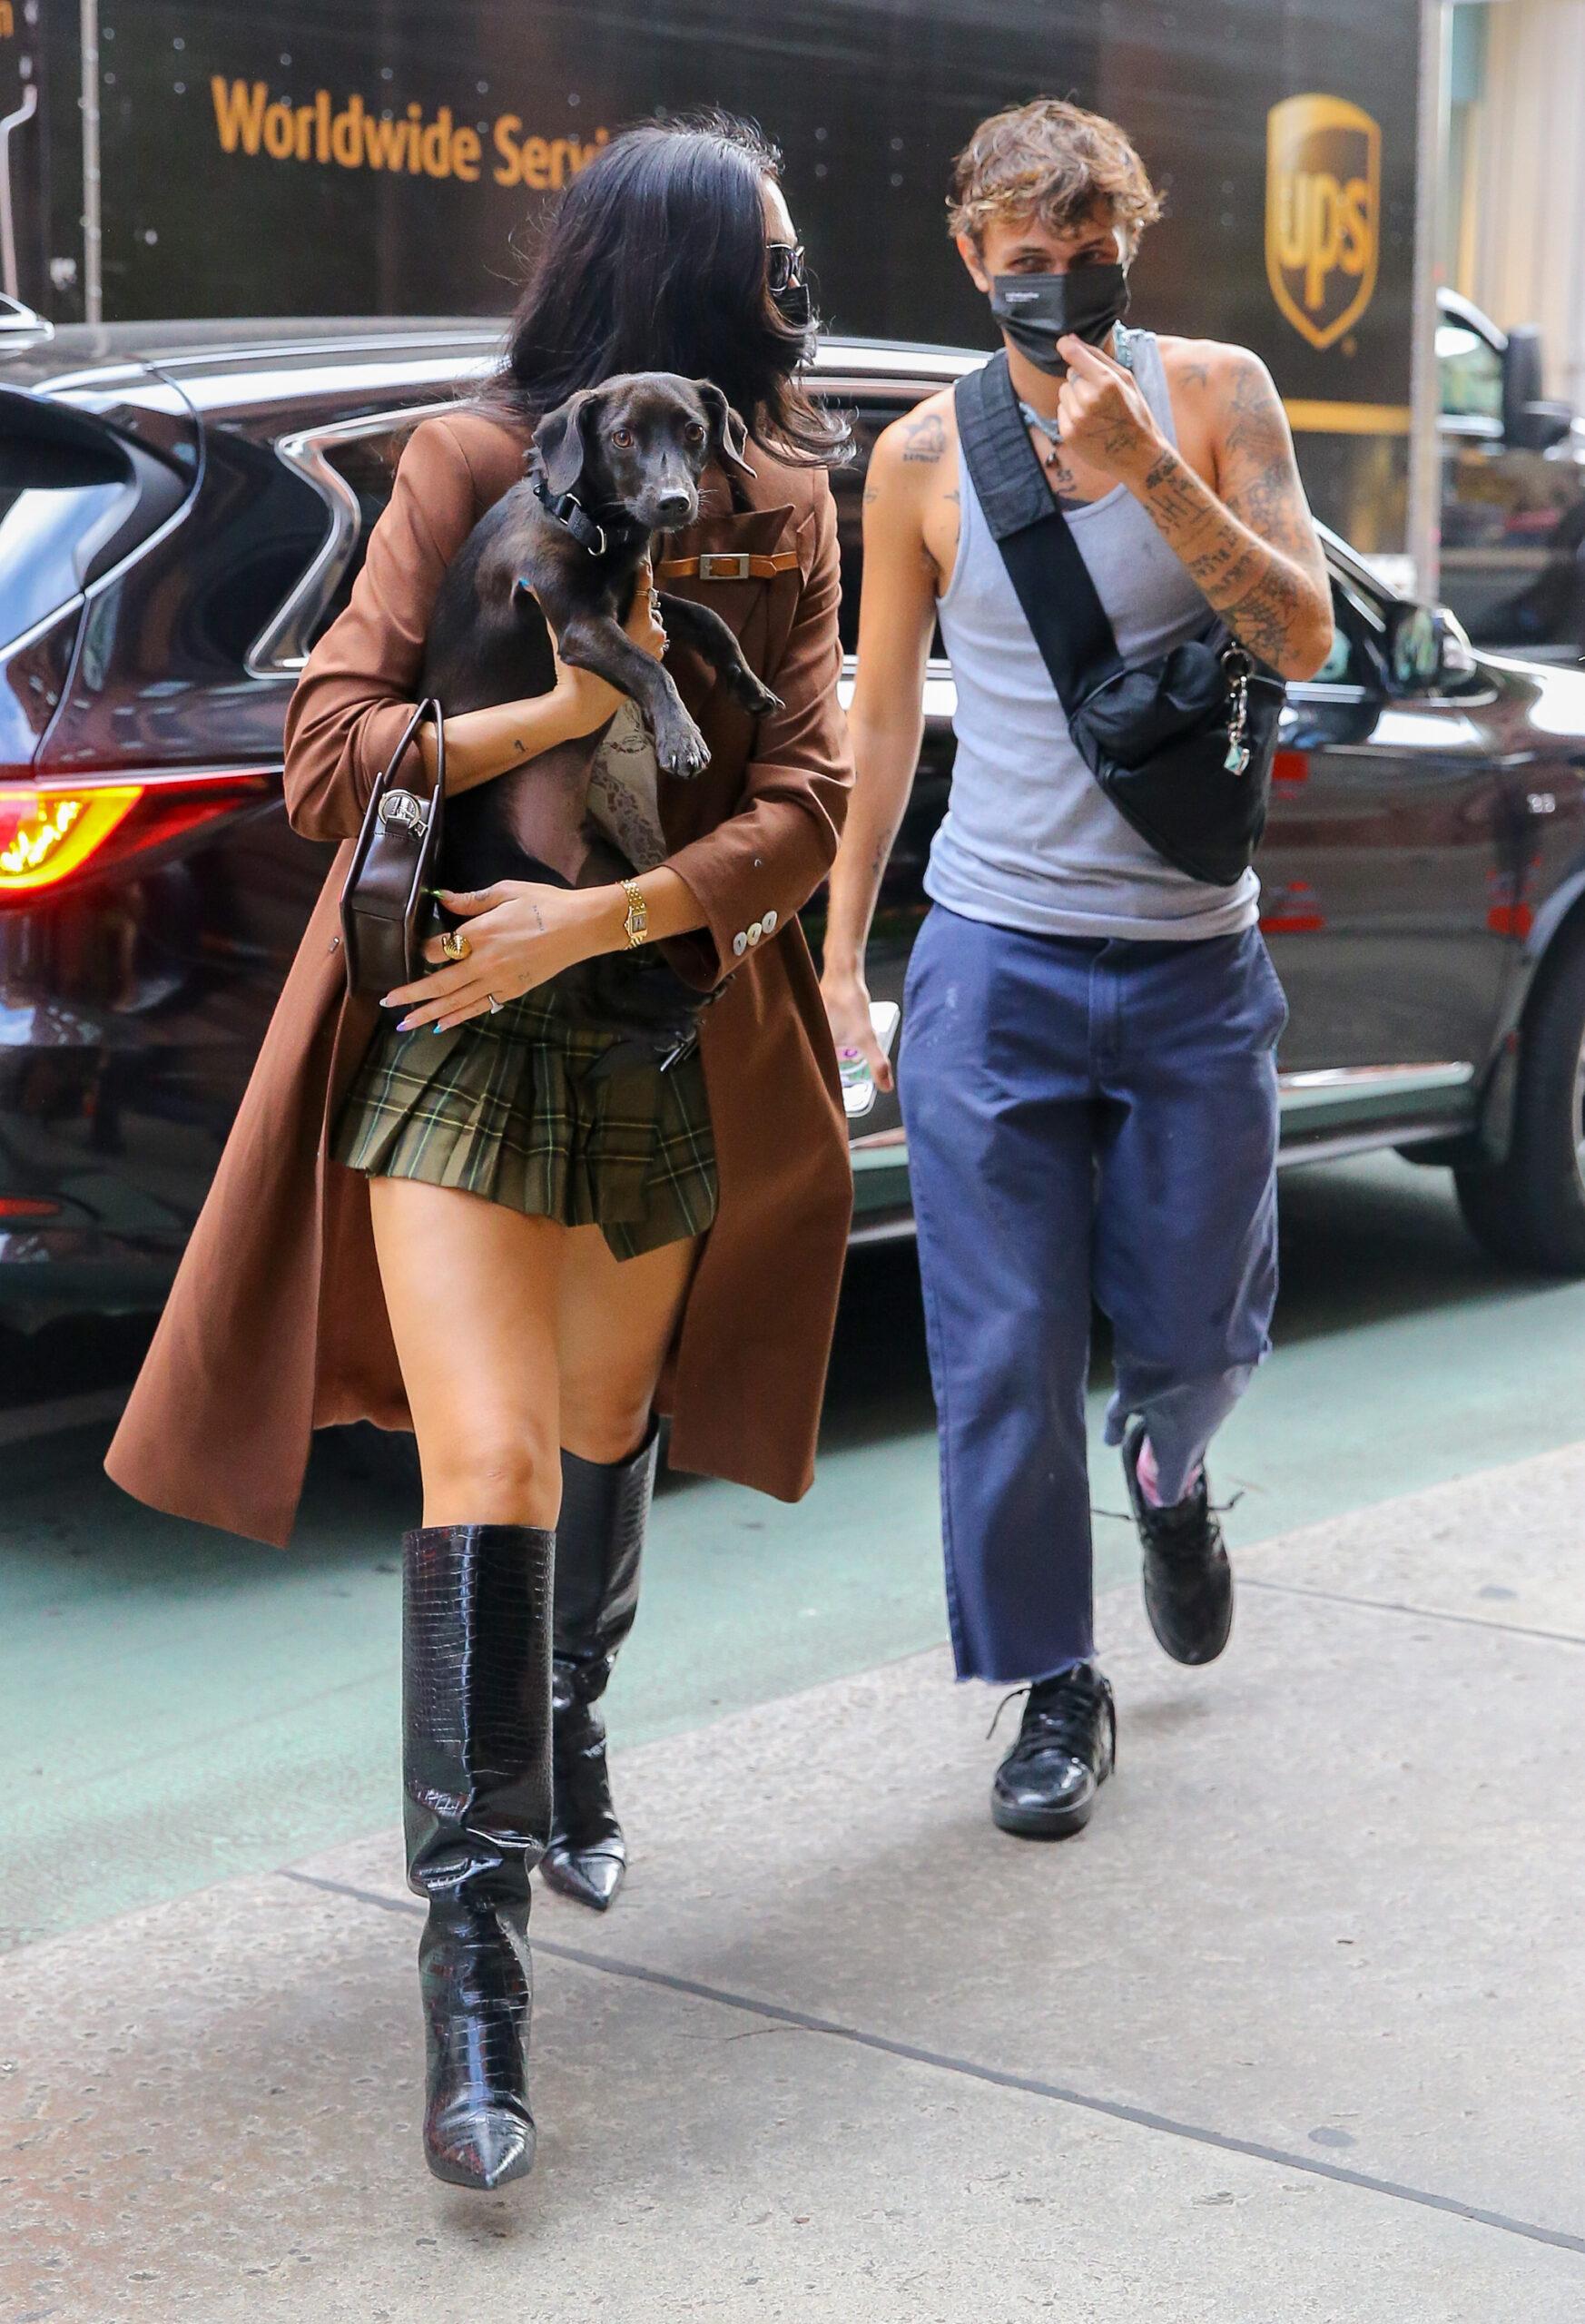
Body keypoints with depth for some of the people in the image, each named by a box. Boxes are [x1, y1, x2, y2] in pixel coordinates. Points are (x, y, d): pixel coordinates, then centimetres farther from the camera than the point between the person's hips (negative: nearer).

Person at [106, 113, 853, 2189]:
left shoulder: (783, 506, 3)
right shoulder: (469, 465, -7)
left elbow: (807, 798, -6)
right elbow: (329, 753, -12)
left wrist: (589, 920, -20)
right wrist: (571, 709, -26)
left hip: (663, 1045, 4)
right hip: (454, 1037, -4)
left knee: (602, 1430, 19)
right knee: (489, 1462, -13)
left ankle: (567, 1731, 46)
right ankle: (473, 1946, -9)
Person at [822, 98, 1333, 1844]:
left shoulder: (1213, 396, 1)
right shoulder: (924, 458, 1)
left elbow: (1300, 640, -8)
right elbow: (882, 711, 9)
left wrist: (1147, 470, -21)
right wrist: (838, 949, 7)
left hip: (1195, 965, 1)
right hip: (996, 964, 0)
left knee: (1197, 1328, 12)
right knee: (1004, 1358, 0)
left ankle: (1165, 1469, 48)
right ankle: (1053, 1686, 17)